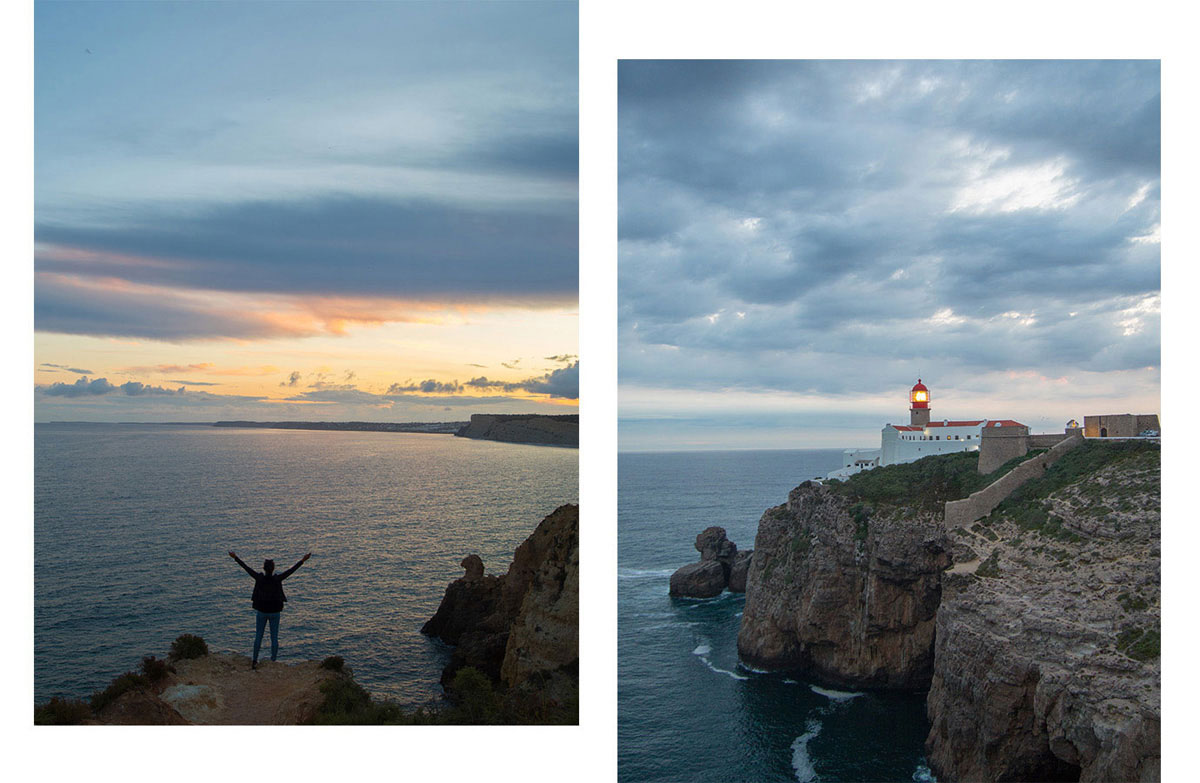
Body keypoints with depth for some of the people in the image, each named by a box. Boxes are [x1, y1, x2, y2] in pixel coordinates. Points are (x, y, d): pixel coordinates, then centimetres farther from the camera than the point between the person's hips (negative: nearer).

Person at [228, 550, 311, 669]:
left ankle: (254, 661, 20)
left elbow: (246, 568, -6)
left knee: (258, 636, 15)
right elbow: (291, 570, -11)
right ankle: (273, 661, 14)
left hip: (261, 611, 1)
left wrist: (235, 558, 4)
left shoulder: (259, 578, -14)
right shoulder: (277, 579, -16)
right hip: (275, 611, -1)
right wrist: (303, 560, -4)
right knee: (274, 637, 10)